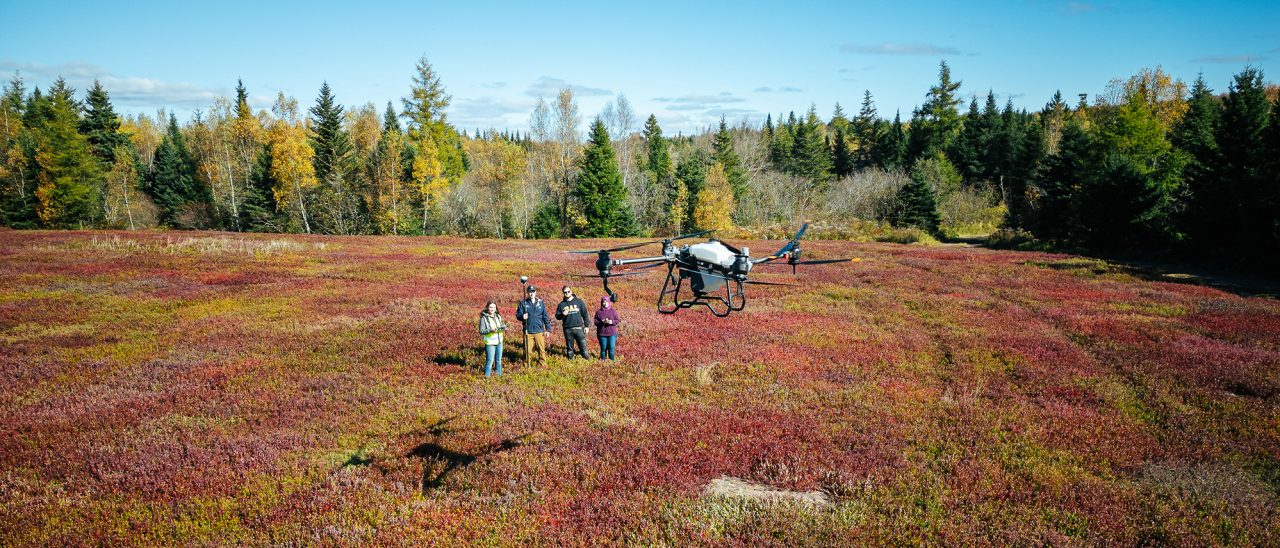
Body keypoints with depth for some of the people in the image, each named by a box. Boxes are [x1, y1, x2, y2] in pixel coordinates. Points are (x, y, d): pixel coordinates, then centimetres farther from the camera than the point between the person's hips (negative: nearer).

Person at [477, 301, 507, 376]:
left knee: (499, 360, 16)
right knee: (490, 361, -7)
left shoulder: (498, 316, 7)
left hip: (499, 342, 6)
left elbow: (502, 325, 17)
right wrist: (490, 330, -27)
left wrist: (504, 328, -5)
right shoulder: (484, 318, -10)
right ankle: (487, 375, 3)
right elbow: (481, 331, -12)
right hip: (490, 343, -6)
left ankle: (499, 374, 28)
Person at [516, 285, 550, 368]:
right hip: (528, 331, -1)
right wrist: (522, 316, -20)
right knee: (528, 350, 1)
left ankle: (542, 365, 12)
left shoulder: (541, 303, 8)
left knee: (541, 349, 0)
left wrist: (548, 329, 6)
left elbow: (545, 317, 11)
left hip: (539, 331, 1)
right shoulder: (523, 303, 4)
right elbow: (518, 314, 4)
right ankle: (527, 366, 14)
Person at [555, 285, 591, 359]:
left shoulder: (579, 302, 6)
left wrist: (587, 326, 2)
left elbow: (585, 314, 8)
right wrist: (562, 315, -12)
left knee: (583, 346, -3)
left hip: (578, 328, -1)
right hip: (567, 330, 1)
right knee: (569, 347, 9)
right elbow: (557, 316, 11)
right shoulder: (561, 304, 8)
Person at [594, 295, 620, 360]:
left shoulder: (613, 311, 6)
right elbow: (596, 322, 0)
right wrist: (602, 322, -19)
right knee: (603, 348, 5)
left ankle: (612, 360, 9)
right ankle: (603, 360, 17)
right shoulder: (598, 312, 4)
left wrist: (611, 322, -16)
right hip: (602, 334, 0)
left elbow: (617, 320, 4)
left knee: (611, 348, -1)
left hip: (612, 334, 0)